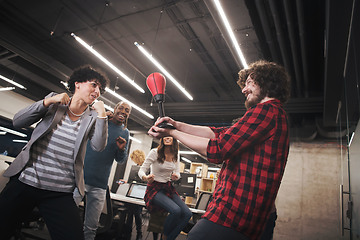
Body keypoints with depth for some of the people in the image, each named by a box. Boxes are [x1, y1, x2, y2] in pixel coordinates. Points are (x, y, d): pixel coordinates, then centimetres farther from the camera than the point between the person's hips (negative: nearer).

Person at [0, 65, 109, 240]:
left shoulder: (92, 116, 5)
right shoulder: (54, 101, 6)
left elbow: (98, 146, -9)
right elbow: (18, 122, 1)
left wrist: (102, 114, -17)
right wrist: (48, 101, -10)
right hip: (24, 181, 1)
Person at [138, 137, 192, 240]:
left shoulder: (176, 155, 2)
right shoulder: (155, 152, -13)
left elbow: (177, 173, 10)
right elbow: (141, 171, -12)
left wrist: (176, 176, -14)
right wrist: (146, 178, -35)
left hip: (168, 187, 5)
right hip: (155, 188, -5)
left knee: (187, 214, -14)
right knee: (176, 210, -28)